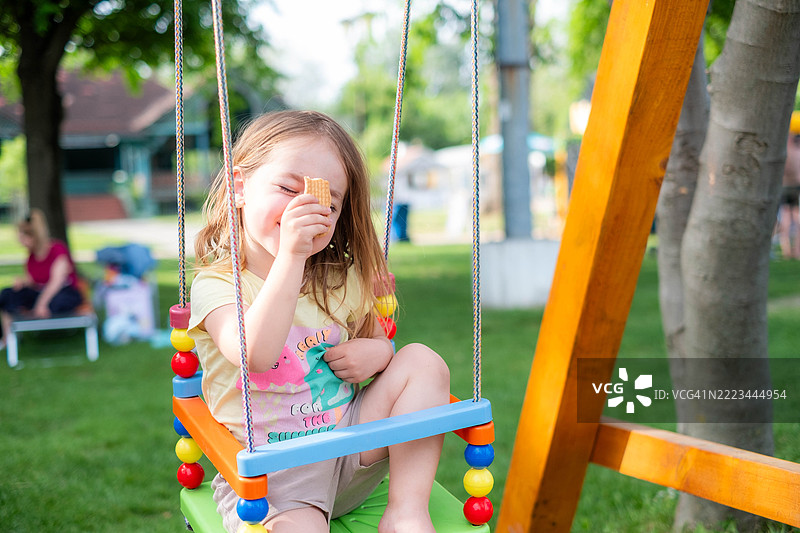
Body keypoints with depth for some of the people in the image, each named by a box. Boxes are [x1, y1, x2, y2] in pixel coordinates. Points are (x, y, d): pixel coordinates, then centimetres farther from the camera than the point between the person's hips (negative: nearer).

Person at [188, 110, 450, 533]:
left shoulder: (341, 281, 7)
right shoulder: (215, 284, -10)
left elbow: (374, 337, 22)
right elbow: (255, 354, -30)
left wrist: (379, 351, -3)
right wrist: (290, 256, -34)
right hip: (268, 473, -6)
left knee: (423, 361, -10)